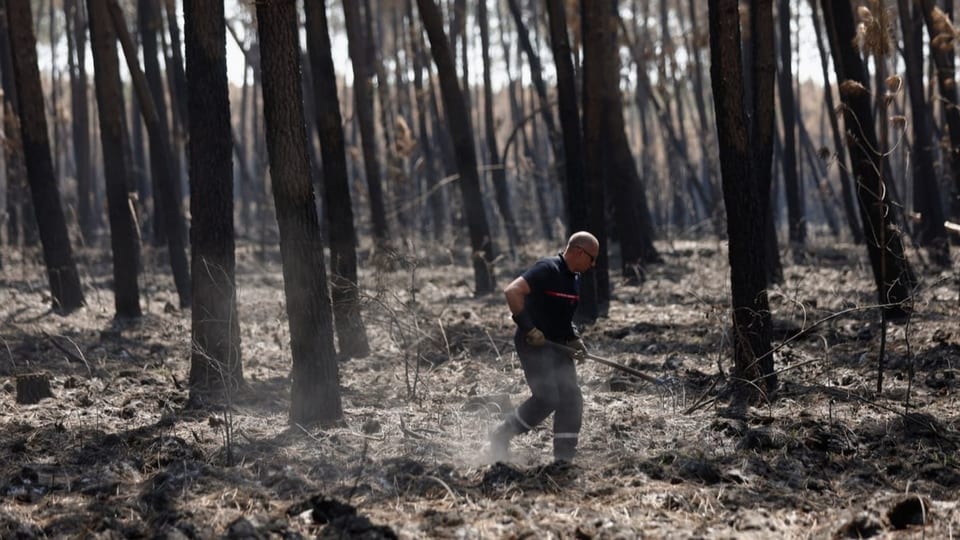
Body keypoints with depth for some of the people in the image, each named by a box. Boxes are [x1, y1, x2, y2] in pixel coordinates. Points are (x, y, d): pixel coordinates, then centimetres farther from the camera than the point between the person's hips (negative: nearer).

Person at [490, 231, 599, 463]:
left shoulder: (574, 278, 13)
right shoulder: (547, 270, -16)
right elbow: (512, 291, -27)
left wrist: (573, 339, 9)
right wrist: (528, 328, -26)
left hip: (558, 346, 9)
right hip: (534, 345, -9)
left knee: (571, 399, -2)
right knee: (547, 398, -16)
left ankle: (563, 457, 3)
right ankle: (501, 436, 2)